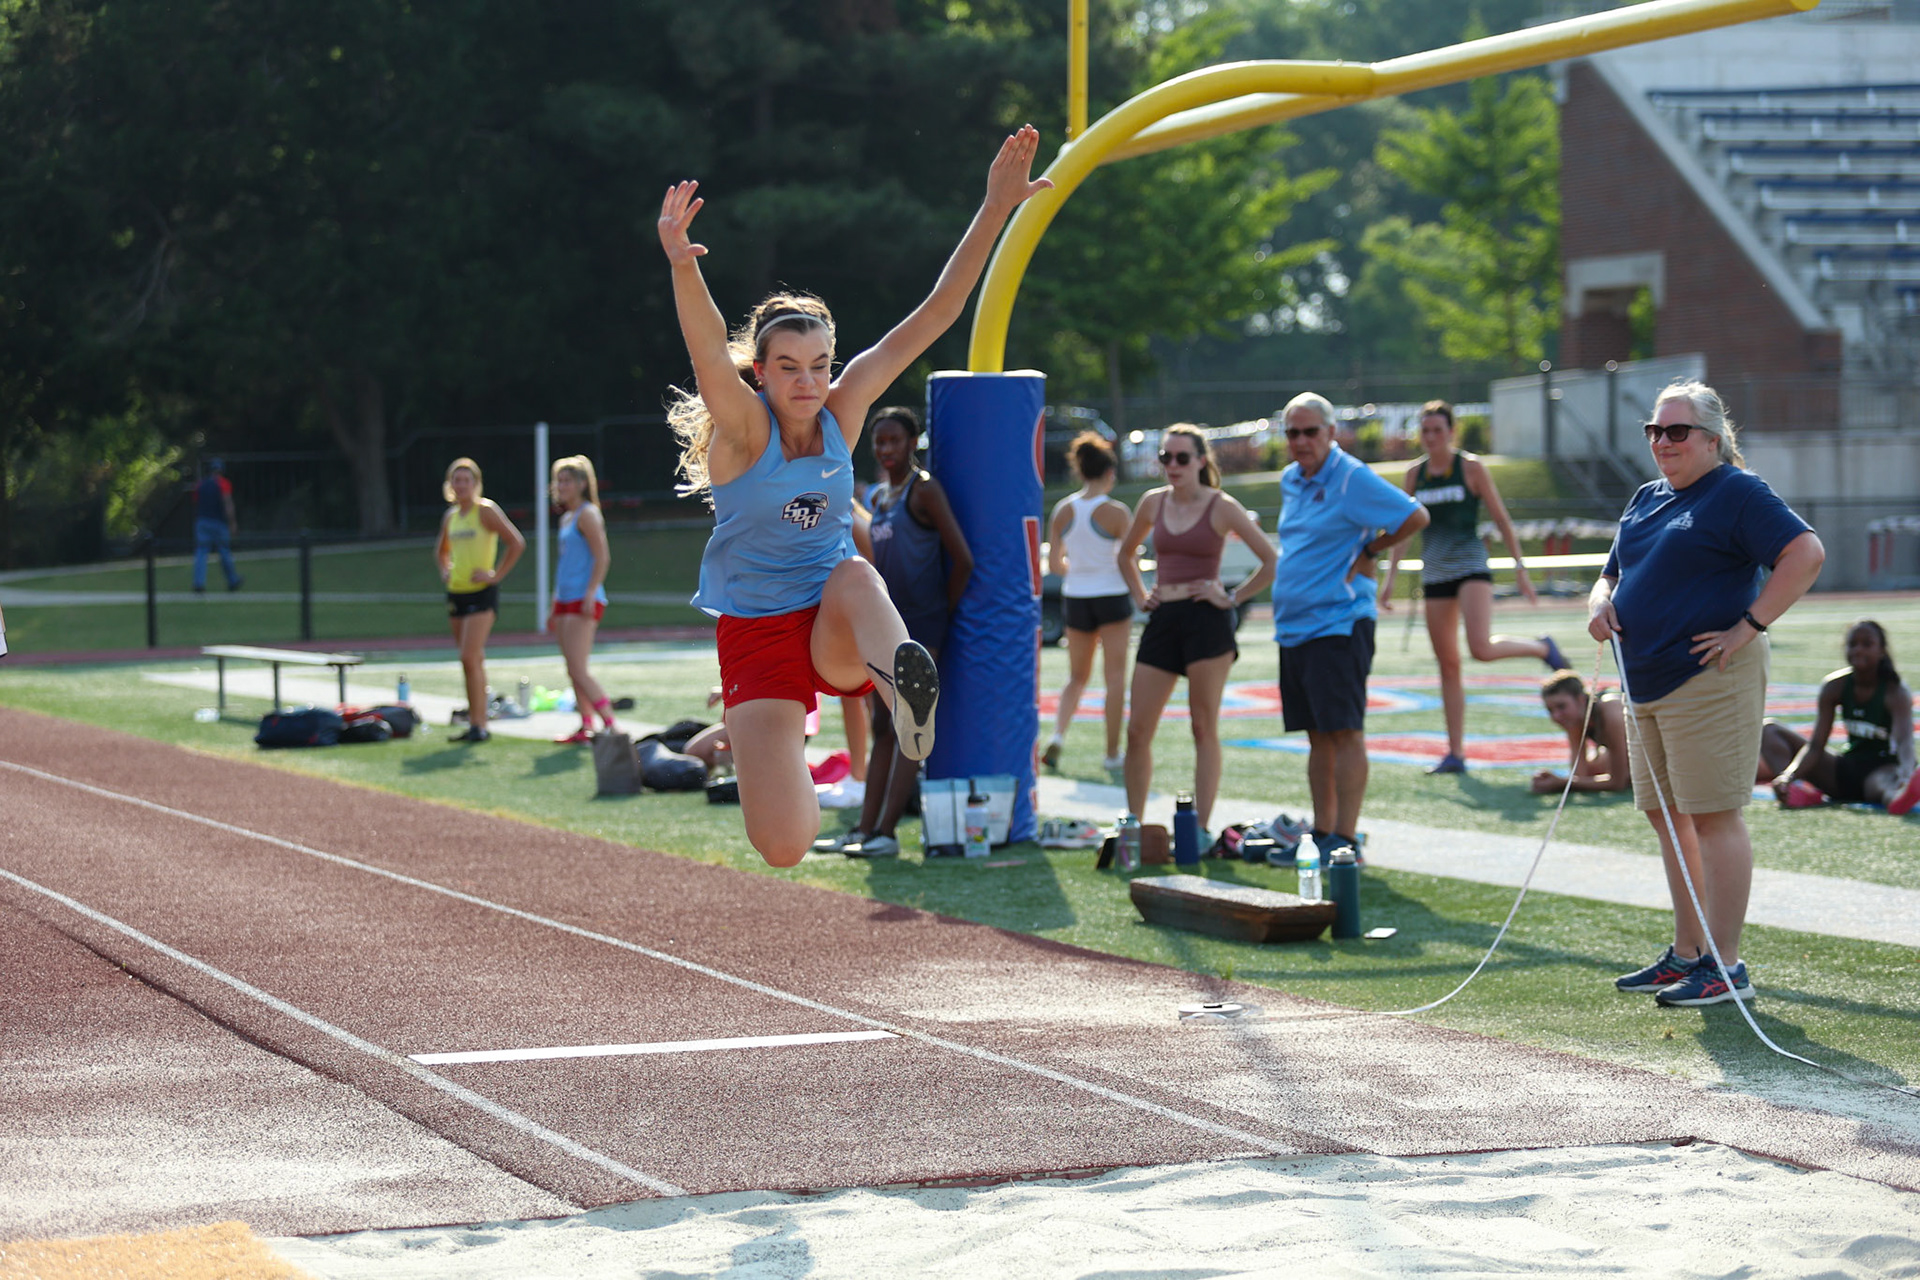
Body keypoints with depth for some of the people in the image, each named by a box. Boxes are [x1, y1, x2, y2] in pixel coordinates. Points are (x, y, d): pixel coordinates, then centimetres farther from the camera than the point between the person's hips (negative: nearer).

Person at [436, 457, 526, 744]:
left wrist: (497, 575, -14)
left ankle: (478, 725, -14)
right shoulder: (450, 516, 14)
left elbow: (517, 543, -14)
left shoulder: (486, 510, -7)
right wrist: (445, 570, 14)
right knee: (475, 661, 13)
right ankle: (476, 722, 19)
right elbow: (441, 550, 32)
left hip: (481, 592, -7)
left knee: (469, 658, -16)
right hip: (456, 592, 7)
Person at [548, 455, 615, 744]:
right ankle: (585, 726, 12)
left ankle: (610, 723, -13)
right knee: (573, 671, 9)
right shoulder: (566, 518, 20)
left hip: (584, 601, -10)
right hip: (565, 601, 10)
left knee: (578, 669, -14)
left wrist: (591, 594, -22)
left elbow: (602, 557, -16)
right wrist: (555, 606, 24)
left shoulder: (587, 514, -8)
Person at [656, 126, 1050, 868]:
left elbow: (934, 315, -6)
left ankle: (899, 677, -63)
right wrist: (681, 267, -56)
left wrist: (996, 208, -15)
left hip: (834, 627, 2)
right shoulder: (742, 425, -13)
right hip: (756, 636, -2)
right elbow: (707, 349, -35)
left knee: (854, 577, -34)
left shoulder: (843, 410, -3)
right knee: (784, 849, -13)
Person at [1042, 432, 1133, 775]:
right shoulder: (1116, 511, -12)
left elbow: (1054, 564, 2)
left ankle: (1059, 734, -6)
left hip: (1075, 597, 4)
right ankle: (1112, 753, 8)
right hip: (1112, 596, -4)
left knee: (1077, 676, 16)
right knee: (1115, 676, 6)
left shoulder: (1063, 511, -1)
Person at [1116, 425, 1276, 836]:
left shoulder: (1221, 507, -4)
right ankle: (1133, 825, 11)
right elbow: (1125, 554, 27)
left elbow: (1272, 561, -5)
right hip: (1162, 619, 5)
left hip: (1207, 620, -5)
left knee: (1204, 729, -1)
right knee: (1137, 731, 2)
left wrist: (1233, 598, -6)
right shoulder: (1153, 502, 9)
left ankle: (1202, 829, 2)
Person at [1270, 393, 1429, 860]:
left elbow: (1415, 516, -14)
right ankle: (1322, 834, 17)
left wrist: (1369, 552, -6)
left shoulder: (1352, 478, -10)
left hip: (1337, 624, -8)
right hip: (1293, 626, 8)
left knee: (1345, 731, -8)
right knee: (1318, 734, 12)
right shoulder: (1290, 480, 15)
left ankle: (1346, 839, -9)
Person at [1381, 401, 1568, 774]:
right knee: (1448, 664, 3)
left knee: (1481, 648, -24)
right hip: (1434, 574, 4)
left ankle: (1543, 648, 5)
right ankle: (1455, 753, 6)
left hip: (1471, 566, -4)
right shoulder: (1415, 474, 9)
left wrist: (1520, 568, -3)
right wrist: (1390, 578, 11)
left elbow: (1501, 519, 0)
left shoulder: (1471, 467, -3)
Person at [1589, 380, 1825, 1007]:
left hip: (1709, 682, -9)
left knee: (1713, 816, -8)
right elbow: (1613, 574, 26)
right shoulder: (1647, 498, 18)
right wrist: (1600, 603, 2)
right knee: (1666, 815, 13)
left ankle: (1725, 967, -5)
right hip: (1646, 684, 9)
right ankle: (1686, 955, 23)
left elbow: (1806, 554, -18)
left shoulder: (1737, 492, -8)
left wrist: (1749, 627, -20)